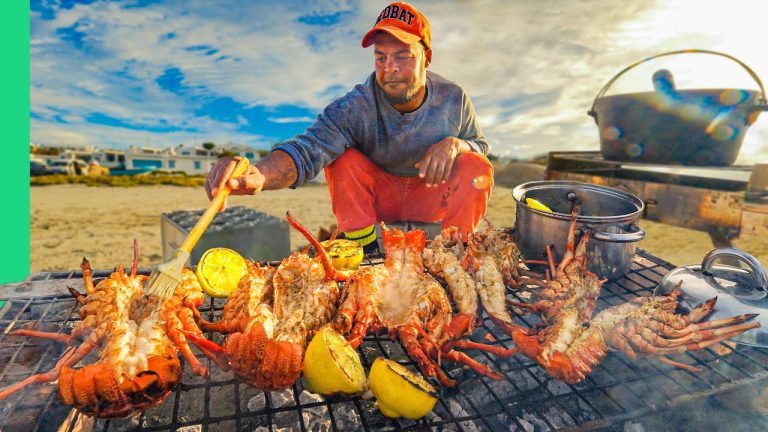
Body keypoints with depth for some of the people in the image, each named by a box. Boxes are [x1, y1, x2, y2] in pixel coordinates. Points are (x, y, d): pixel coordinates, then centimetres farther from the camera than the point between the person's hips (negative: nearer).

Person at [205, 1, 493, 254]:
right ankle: (367, 253, -17)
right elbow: (308, 149, -41)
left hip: (430, 198, 2)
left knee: (478, 168, -23)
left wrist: (455, 143, -24)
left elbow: (480, 144, 2)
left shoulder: (453, 98, -14)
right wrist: (259, 175, -64)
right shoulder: (354, 108, -25)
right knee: (344, 159, -28)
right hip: (376, 200, -1)